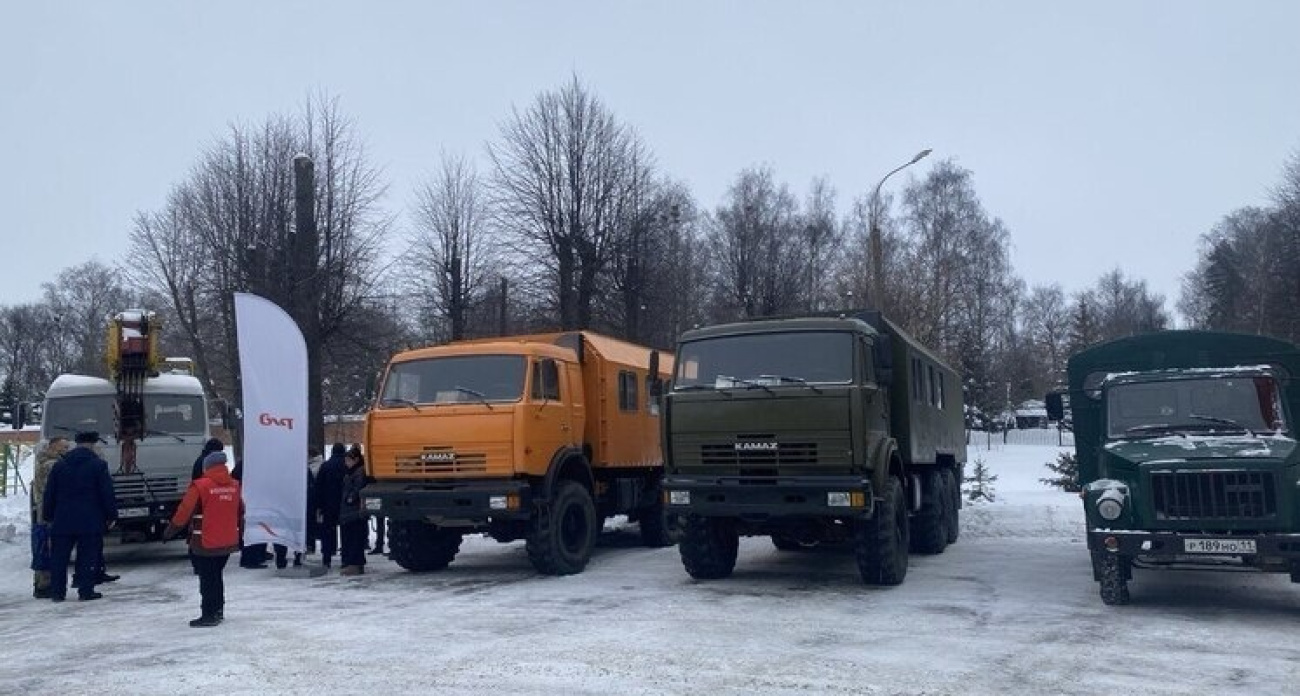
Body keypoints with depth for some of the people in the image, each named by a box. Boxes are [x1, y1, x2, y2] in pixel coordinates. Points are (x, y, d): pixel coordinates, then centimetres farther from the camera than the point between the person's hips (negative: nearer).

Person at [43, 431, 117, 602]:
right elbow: (107, 494, -5)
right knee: (88, 557, 2)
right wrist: (111, 516, 2)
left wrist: (49, 515, 18)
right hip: (90, 522, -3)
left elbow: (48, 494, 10)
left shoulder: (59, 465, 8)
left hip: (62, 521, 4)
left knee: (59, 557, 10)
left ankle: (57, 592, 11)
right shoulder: (98, 465, -5)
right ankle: (86, 591, 2)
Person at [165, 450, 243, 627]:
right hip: (228, 543, 6)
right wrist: (239, 534, 29)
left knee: (207, 578, 2)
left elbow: (184, 512, -12)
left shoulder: (200, 486, -15)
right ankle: (218, 611, 26)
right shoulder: (234, 486, 4)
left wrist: (170, 532, 1)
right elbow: (240, 513, 16)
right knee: (216, 575, 19)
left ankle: (209, 615, 3)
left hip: (205, 544, -6)